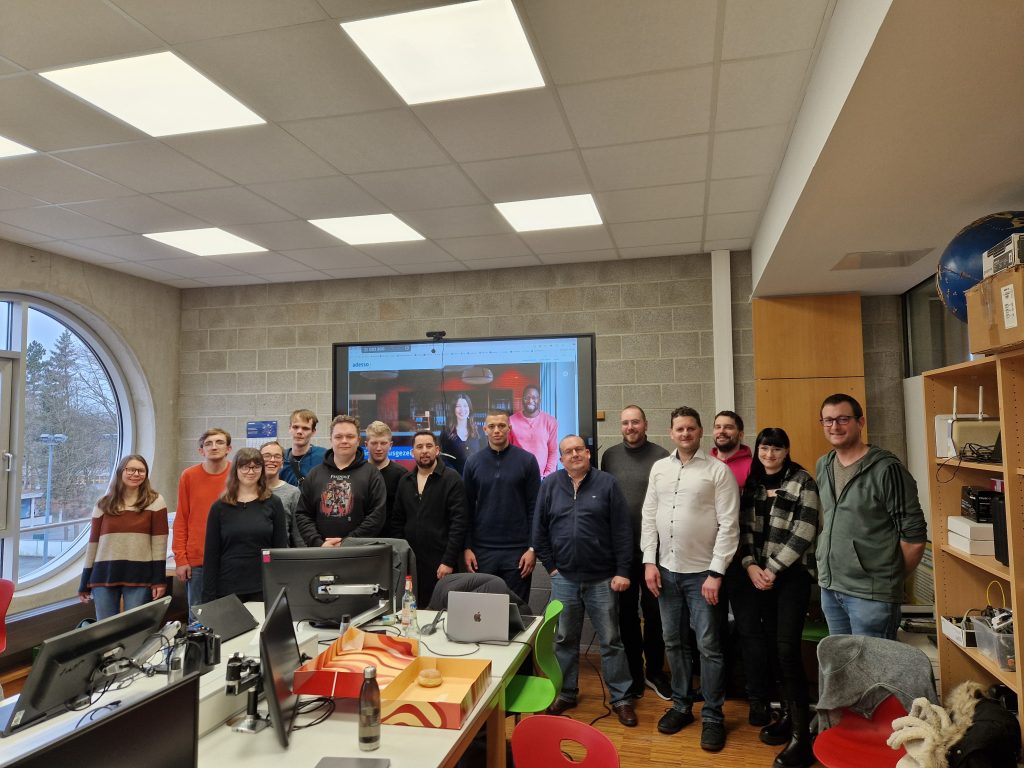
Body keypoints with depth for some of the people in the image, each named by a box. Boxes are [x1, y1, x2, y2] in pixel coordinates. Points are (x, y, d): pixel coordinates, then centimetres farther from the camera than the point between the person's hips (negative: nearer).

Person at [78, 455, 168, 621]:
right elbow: (93, 543, 11)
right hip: (104, 576, 3)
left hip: (139, 576, -3)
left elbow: (159, 542, -3)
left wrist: (159, 579, -8)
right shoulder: (104, 503, 9)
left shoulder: (155, 501, 0)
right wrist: (84, 584, 11)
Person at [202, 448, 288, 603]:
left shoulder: (273, 503, 2)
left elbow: (281, 548, 2)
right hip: (228, 589, 0)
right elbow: (211, 554, 3)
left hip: (264, 589, 0)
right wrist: (209, 596, -1)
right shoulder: (219, 507, 3)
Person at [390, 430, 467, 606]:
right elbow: (397, 522, 13)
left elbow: (458, 523, -9)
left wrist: (449, 561, -14)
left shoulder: (451, 479, -4)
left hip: (441, 563, -4)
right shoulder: (405, 482, 12)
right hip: (410, 562, 4)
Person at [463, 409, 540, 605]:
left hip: (517, 550, -1)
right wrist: (467, 548, -1)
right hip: (482, 550, 1)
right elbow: (467, 509, 5)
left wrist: (532, 548, -7)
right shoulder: (473, 462, 4)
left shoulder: (527, 460, -1)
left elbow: (534, 507, -2)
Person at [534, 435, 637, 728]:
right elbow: (539, 530, 7)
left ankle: (621, 698, 20)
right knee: (564, 639, 13)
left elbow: (622, 531, -4)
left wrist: (622, 571, -7)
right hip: (564, 578, 2)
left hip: (602, 579, -2)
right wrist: (550, 566, 3)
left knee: (610, 640, 7)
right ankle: (566, 693, 29)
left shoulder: (607, 483, -3)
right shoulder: (550, 485, 3)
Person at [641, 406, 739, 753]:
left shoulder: (718, 471, -7)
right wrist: (649, 561, 1)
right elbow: (648, 516, 8)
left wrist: (716, 573, -14)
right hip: (666, 569, 4)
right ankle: (681, 705, 30)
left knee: (708, 646, 4)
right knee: (674, 642, 14)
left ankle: (713, 716, 18)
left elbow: (729, 525, -10)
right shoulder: (659, 468, 7)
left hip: (702, 572, -4)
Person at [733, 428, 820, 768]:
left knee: (787, 649, -9)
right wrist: (750, 565, -7)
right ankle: (790, 715, 24)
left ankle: (801, 737, -1)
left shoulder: (802, 481, -5)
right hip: (760, 574, 5)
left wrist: (772, 568, -11)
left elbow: (803, 533, -11)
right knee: (771, 646, 9)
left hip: (793, 573, -5)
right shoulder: (751, 484, 10)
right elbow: (744, 528, 8)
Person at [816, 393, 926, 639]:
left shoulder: (886, 469, -14)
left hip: (871, 594, -7)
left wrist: (892, 579, 0)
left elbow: (913, 536, -11)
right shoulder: (823, 466, 7)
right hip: (829, 587, 7)